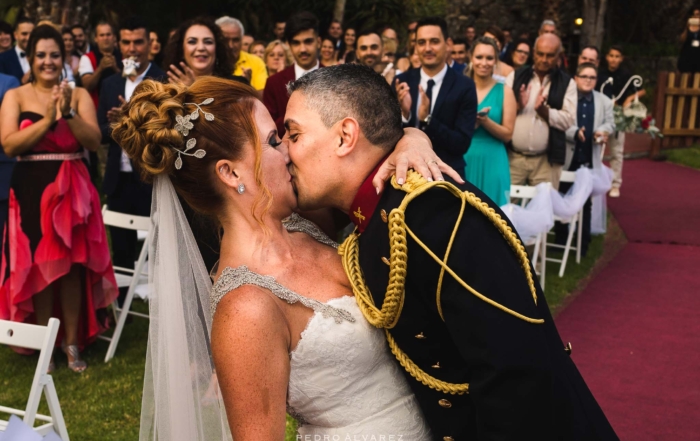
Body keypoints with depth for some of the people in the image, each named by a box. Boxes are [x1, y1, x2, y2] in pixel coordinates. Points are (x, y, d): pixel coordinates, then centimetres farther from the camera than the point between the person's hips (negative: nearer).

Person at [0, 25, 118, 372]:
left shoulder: (79, 95, 7)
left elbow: (94, 141, -4)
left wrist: (68, 113, -17)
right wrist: (48, 119, -17)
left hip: (74, 189, 1)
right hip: (33, 190, -1)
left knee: (73, 265, 3)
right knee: (39, 266, 0)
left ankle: (72, 341, 13)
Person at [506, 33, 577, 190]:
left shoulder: (567, 83, 4)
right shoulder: (515, 77, 7)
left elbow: (568, 120, -5)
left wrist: (543, 110, -19)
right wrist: (517, 106, -16)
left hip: (546, 160, -1)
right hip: (513, 157, 1)